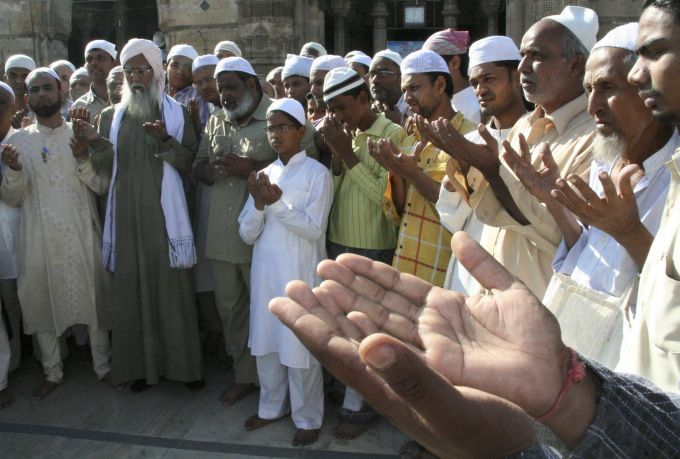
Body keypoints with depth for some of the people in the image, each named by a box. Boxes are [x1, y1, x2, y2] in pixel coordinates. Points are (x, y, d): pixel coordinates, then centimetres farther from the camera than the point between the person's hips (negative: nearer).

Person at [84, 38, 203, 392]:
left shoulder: (175, 112, 4)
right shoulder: (112, 116, 11)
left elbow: (188, 162, -2)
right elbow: (105, 167, 10)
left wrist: (165, 140, -19)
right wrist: (95, 142, -8)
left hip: (163, 213, -2)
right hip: (127, 213, 3)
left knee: (172, 287, 1)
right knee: (131, 288, 4)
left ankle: (183, 363, 13)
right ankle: (142, 363, 16)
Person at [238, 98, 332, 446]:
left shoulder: (317, 173, -6)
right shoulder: (265, 174, 9)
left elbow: (314, 229, -14)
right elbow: (247, 234, 5)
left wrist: (278, 202, -18)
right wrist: (259, 203, -12)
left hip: (300, 273, -5)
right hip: (265, 271, 6)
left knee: (300, 346, 3)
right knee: (266, 342, 14)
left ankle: (307, 418, 20)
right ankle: (272, 406, 34)